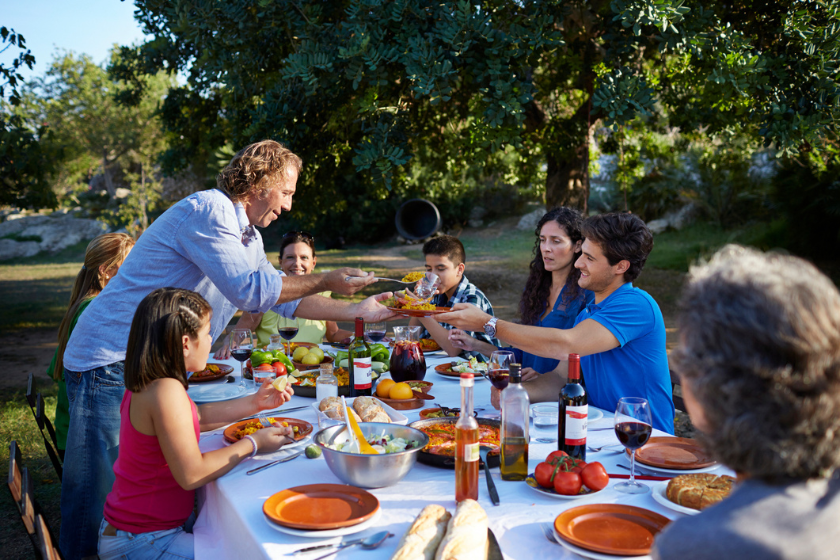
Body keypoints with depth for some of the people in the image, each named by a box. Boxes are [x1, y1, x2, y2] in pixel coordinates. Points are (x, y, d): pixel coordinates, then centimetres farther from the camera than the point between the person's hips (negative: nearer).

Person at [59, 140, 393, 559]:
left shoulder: (247, 235, 14)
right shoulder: (207, 210, -17)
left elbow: (282, 298, 17)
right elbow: (249, 289, -23)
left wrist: (358, 310, 12)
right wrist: (327, 282, -13)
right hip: (111, 362, -10)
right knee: (102, 487, -4)